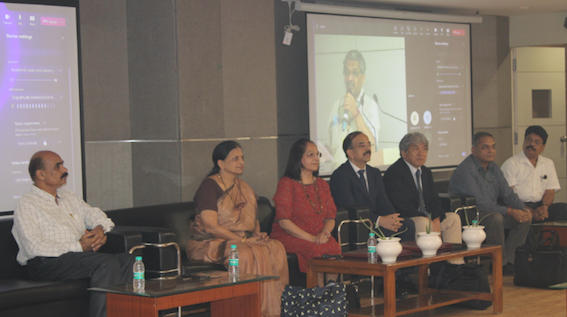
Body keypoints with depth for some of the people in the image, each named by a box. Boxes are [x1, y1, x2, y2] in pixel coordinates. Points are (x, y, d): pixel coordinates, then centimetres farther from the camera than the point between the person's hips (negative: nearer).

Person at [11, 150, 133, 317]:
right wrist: (78, 247, -15)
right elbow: (34, 248, -12)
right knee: (109, 263, -30)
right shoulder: (26, 205, 0)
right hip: (48, 263, -7)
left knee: (127, 260, -20)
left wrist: (100, 228, 5)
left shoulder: (69, 197, 25)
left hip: (81, 255, 7)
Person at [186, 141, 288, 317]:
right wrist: (240, 240, -18)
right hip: (210, 243, -7)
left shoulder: (244, 188, 17)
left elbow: (253, 218, 24)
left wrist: (257, 233, 1)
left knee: (275, 249, -20)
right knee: (245, 254, -36)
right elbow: (211, 226, -16)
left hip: (243, 240, 7)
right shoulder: (209, 186, -8)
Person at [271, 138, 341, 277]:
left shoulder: (322, 185, 19)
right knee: (316, 250, -33)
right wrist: (312, 238, -16)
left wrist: (324, 233, -9)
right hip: (288, 238, -5)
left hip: (319, 238, 5)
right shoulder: (286, 184, -2)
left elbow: (330, 218, 15)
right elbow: (283, 221, -9)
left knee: (334, 248, -28)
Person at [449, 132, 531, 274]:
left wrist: (523, 209, -10)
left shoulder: (493, 168, 10)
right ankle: (500, 264, -22)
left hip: (493, 212, 9)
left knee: (524, 217, -6)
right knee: (495, 218, -35)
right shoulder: (465, 170, -19)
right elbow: (479, 203, -25)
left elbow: (508, 194, 11)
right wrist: (510, 211, -26)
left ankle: (509, 260, -7)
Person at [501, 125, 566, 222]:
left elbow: (550, 191, 14)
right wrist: (530, 212, -21)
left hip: (540, 205, 5)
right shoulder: (511, 163, 2)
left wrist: (544, 207, -11)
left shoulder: (548, 164, 20)